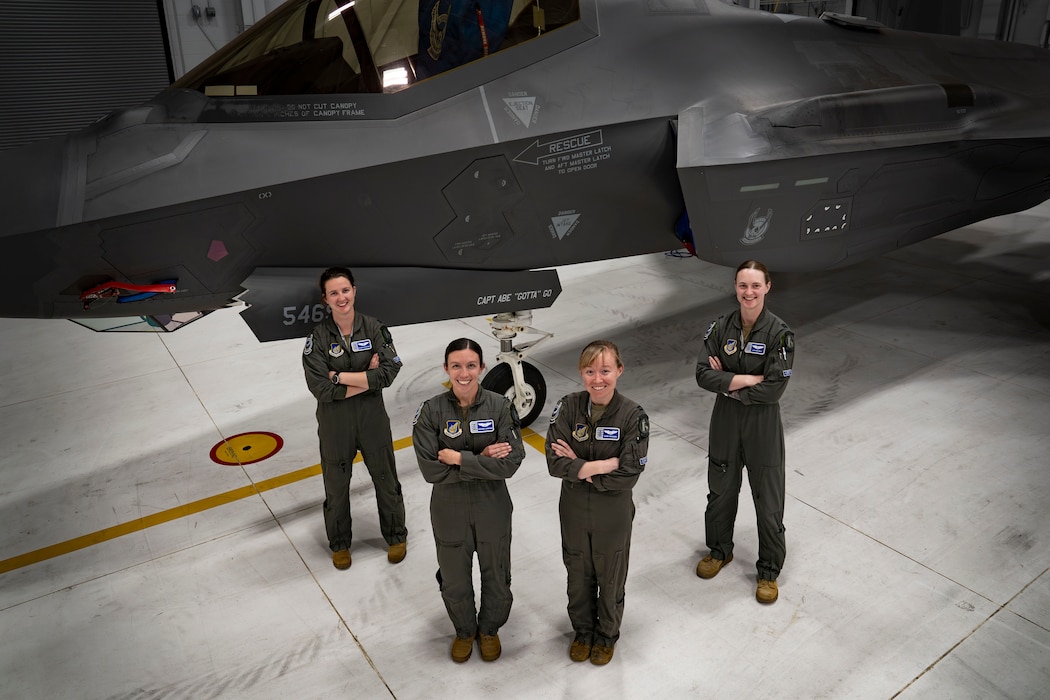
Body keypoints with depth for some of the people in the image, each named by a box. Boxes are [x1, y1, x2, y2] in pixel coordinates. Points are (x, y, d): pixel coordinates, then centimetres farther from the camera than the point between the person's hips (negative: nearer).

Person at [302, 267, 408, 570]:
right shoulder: (318, 337, -12)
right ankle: (339, 543, 40)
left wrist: (341, 376, -20)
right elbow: (320, 388, -20)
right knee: (336, 487, 16)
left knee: (386, 480, 16)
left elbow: (389, 372, -19)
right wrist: (367, 378, -20)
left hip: (373, 419, 1)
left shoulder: (374, 329, -8)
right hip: (334, 423, -1)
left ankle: (396, 536, 39)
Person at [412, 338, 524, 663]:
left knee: (496, 577, 19)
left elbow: (510, 463, -20)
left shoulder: (500, 406, -14)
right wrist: (482, 459, -22)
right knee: (454, 582, 19)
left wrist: (460, 458, -24)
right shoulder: (431, 411, -14)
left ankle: (489, 629, 49)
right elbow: (431, 469, -19)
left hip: (493, 510, 0)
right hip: (449, 512, 0)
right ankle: (464, 631, 49)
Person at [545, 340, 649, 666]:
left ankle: (607, 635, 46)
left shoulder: (633, 415, -19)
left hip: (614, 513, -2)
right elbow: (555, 462, -19)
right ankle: (582, 630, 48)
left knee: (611, 578, 19)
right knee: (578, 575, 22)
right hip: (574, 510, 2)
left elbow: (628, 475, -23)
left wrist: (578, 468, -21)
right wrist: (602, 465, -26)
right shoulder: (568, 407, -13)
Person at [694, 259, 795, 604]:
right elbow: (703, 374, -10)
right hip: (725, 421, 3)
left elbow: (774, 389, -19)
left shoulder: (779, 333, -14)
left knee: (768, 501, 7)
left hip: (763, 424, -3)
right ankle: (720, 550, 43)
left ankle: (769, 570, 28)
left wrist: (727, 384, -14)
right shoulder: (721, 327, -4)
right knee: (721, 491, 19)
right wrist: (749, 379, -19)